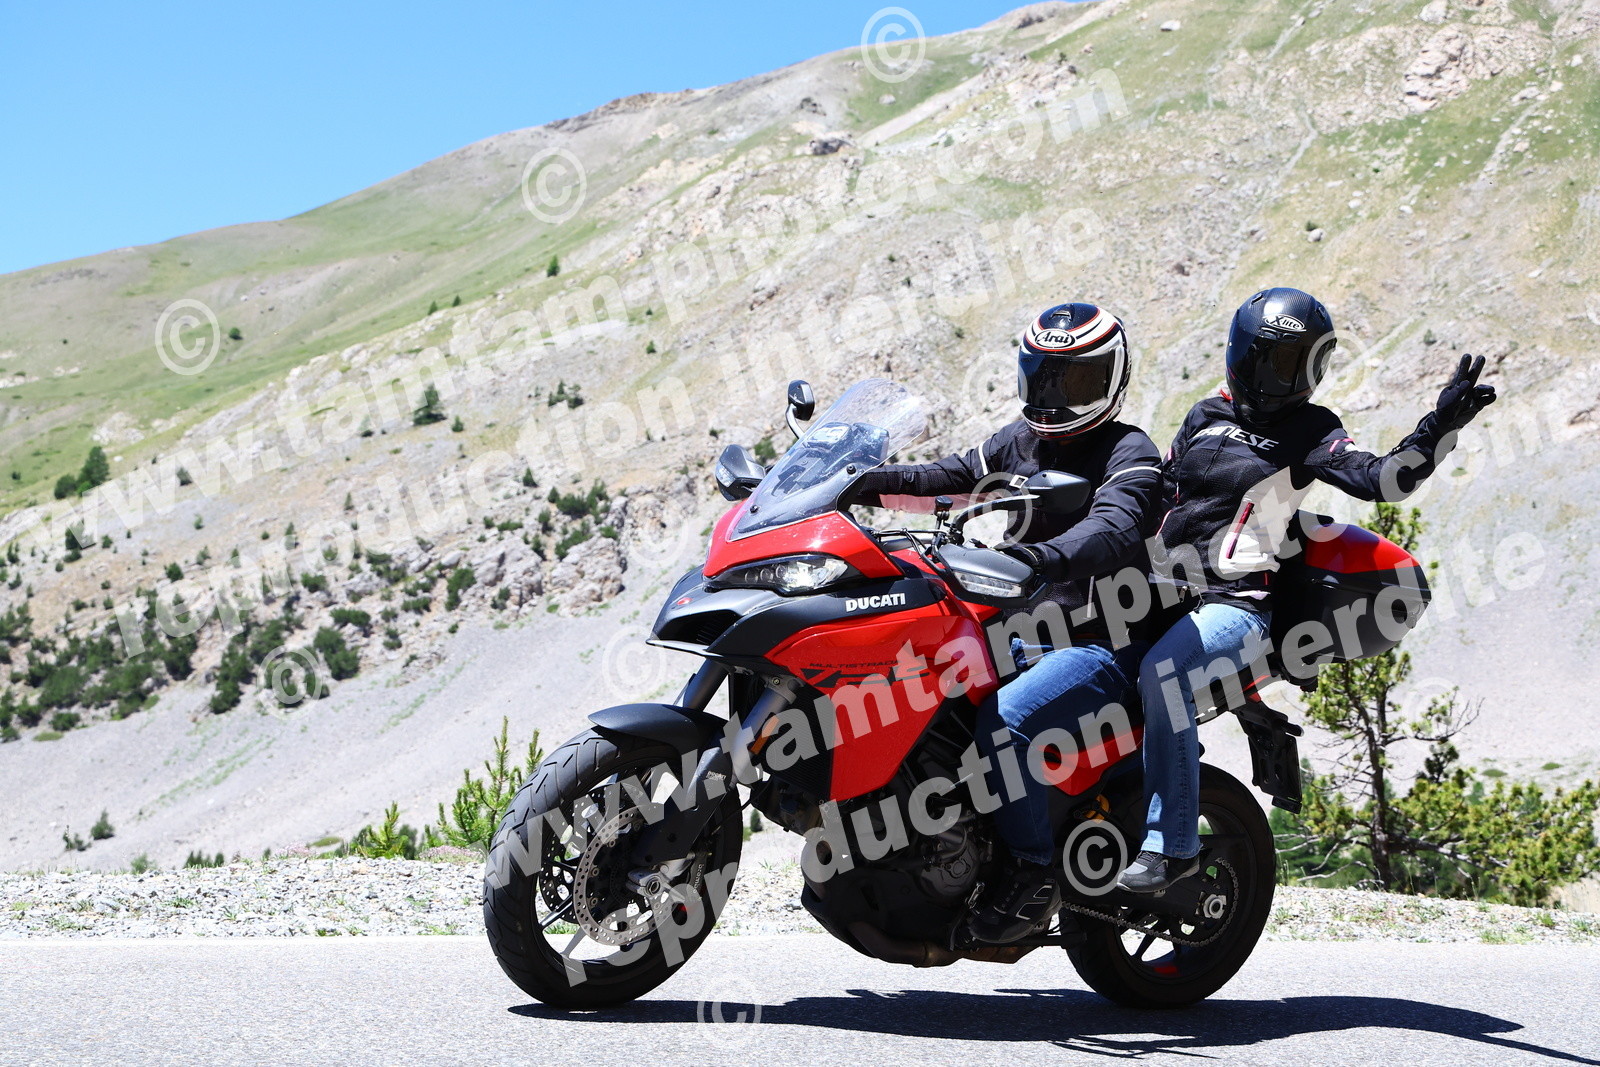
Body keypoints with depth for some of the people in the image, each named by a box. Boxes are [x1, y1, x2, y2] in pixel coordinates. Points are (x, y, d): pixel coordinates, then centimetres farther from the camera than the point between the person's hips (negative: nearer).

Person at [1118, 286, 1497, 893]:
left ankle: (1172, 843, -27)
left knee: (1162, 672, -33)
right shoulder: (1206, 417, 20)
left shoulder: (1309, 433, 3)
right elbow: (1160, 489, 30)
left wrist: (1441, 426, -25)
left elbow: (1380, 478, -12)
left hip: (1238, 605, -7)